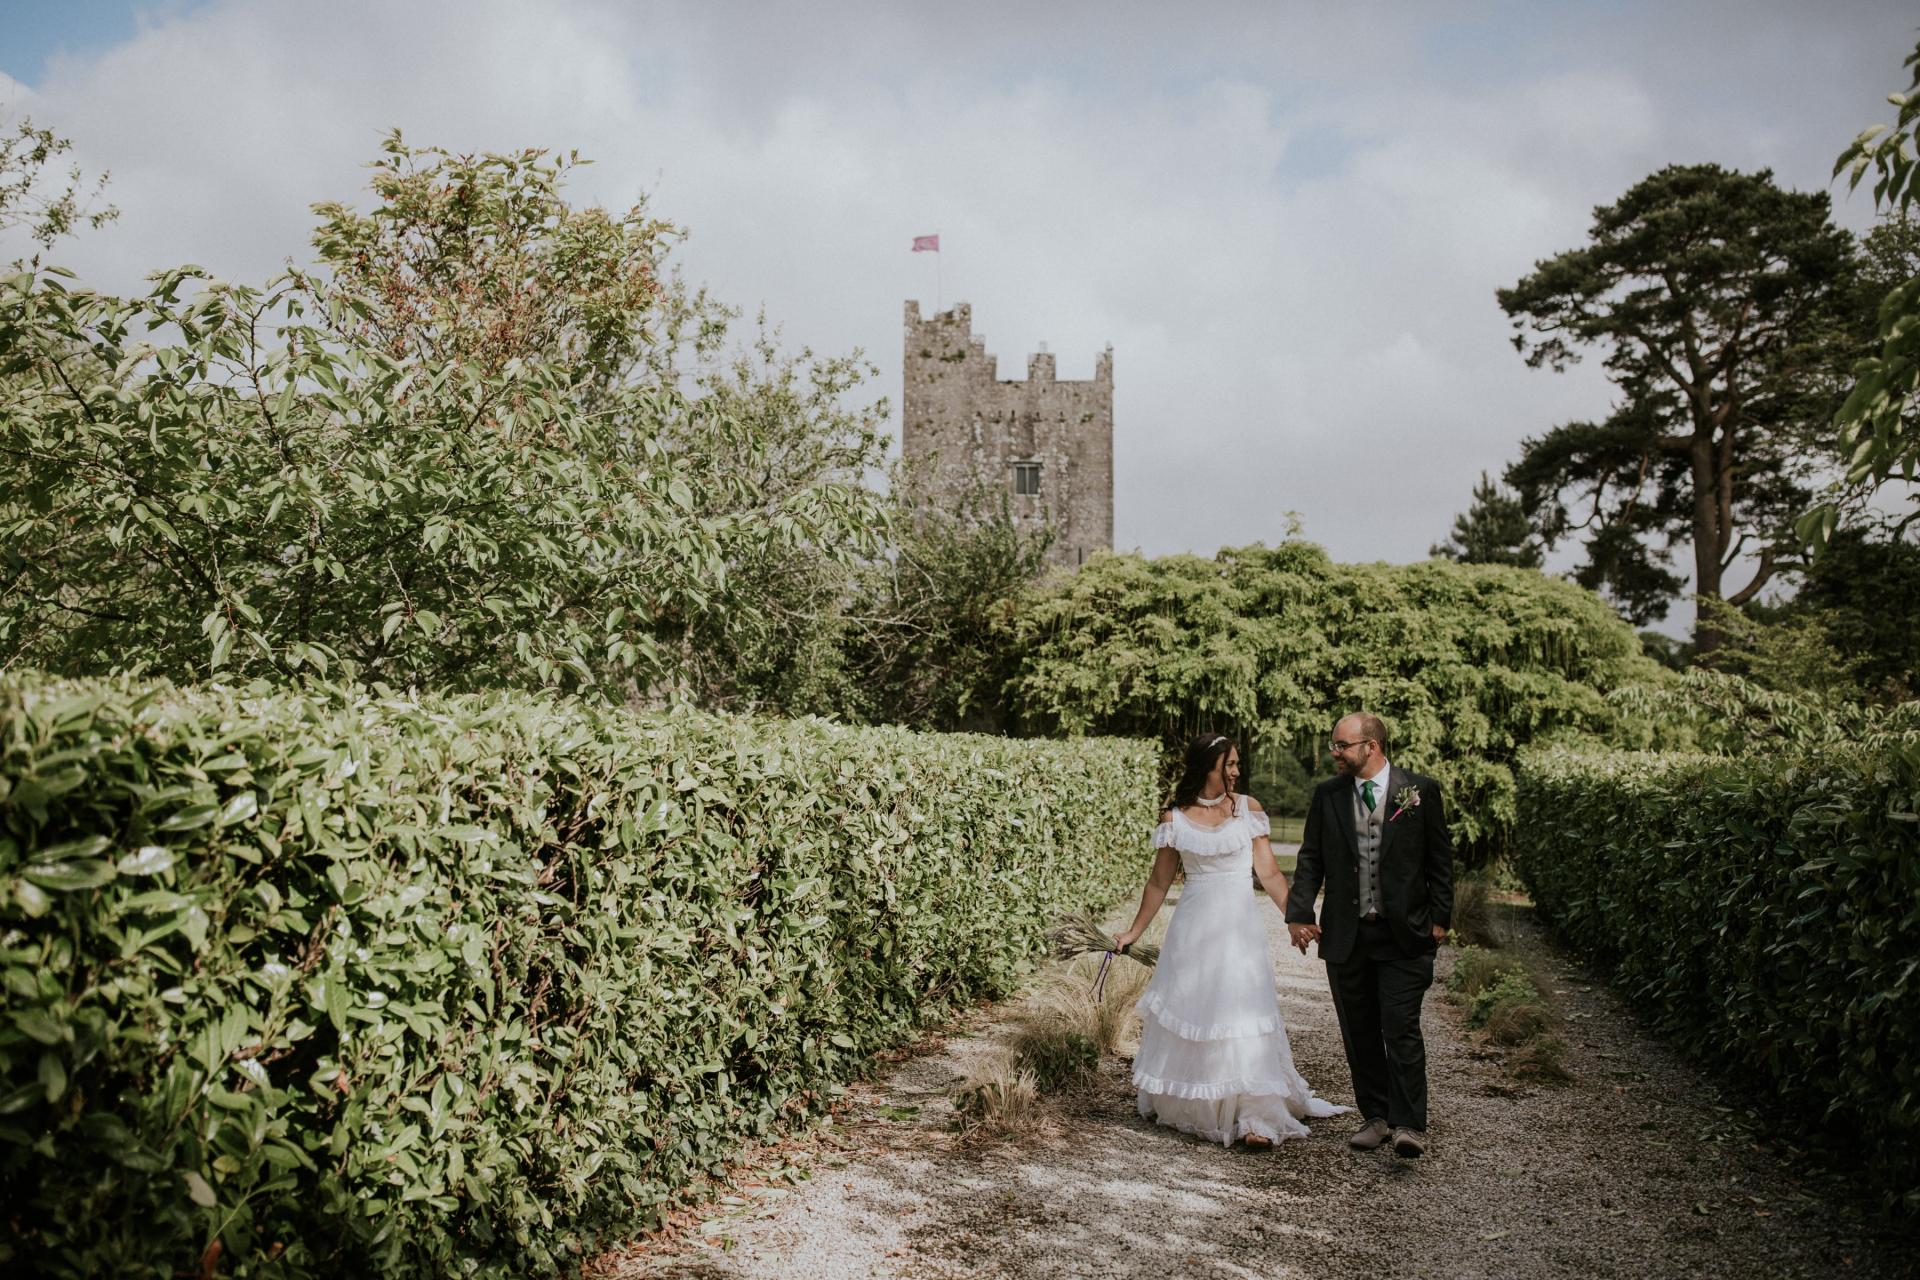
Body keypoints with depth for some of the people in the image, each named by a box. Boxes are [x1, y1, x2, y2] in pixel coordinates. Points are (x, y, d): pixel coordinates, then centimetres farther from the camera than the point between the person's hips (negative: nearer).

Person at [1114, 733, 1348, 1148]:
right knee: (1186, 1011, 8)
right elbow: (1159, 882, 9)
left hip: (1239, 926, -1)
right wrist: (1135, 932, 12)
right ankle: (1179, 1105, 28)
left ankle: (1255, 1118, 0)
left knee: (1244, 1013, -6)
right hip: (1194, 924, 1)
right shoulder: (1174, 819, 0)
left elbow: (1269, 873, 1)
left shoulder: (1248, 809, 0)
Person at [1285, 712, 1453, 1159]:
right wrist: (1299, 913, -3)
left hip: (1404, 934, -3)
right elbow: (1310, 859, 6)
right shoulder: (1327, 795, 4)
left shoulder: (1420, 791, -2)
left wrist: (1440, 917, -1)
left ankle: (1409, 1125, 0)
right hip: (1345, 934, 4)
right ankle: (1375, 1116, 23)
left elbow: (1440, 858, 2)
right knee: (1359, 1033, 10)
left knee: (1401, 1029, -9)